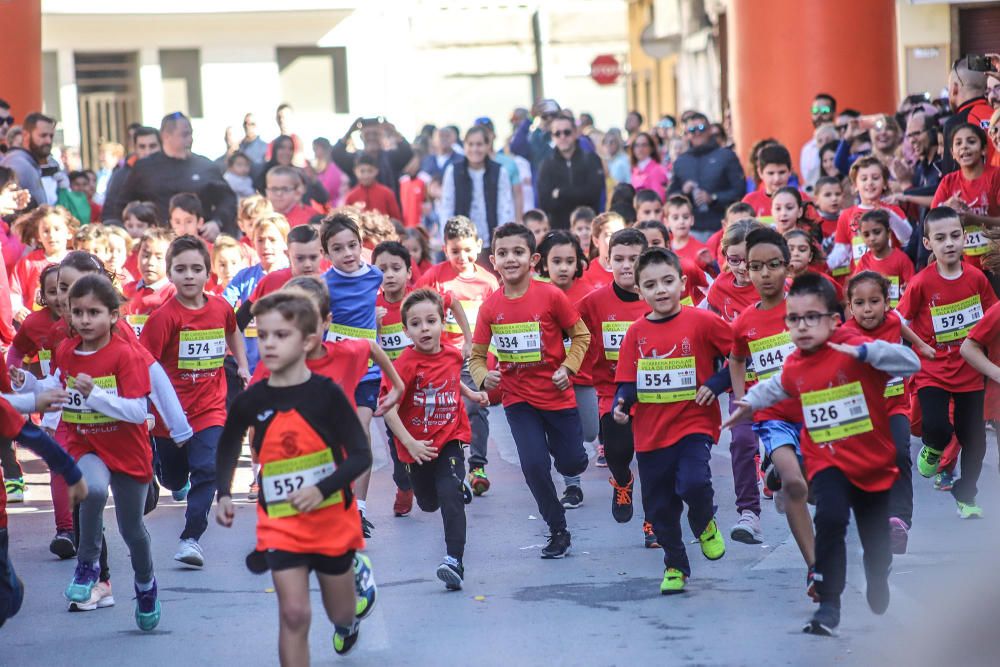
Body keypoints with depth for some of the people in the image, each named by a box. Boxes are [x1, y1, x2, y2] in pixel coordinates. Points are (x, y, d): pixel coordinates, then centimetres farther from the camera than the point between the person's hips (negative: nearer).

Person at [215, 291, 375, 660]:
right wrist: (224, 494, 0)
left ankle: (357, 572, 54)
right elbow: (227, 447, 13)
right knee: (293, 614, -12)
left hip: (332, 519, 0)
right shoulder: (252, 401, -7)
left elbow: (360, 455, -14)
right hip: (281, 524, 1)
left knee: (342, 614, 18)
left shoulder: (326, 394, -14)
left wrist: (322, 490, -28)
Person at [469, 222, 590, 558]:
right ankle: (558, 530, 11)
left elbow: (581, 335, -1)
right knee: (534, 464, -10)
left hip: (556, 393, -1)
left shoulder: (550, 296, -14)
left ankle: (572, 485, 49)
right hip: (518, 398, 1)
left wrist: (568, 367, -14)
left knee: (572, 463, 9)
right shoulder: (490, 307, -7)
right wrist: (484, 376, -17)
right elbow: (477, 355, 3)